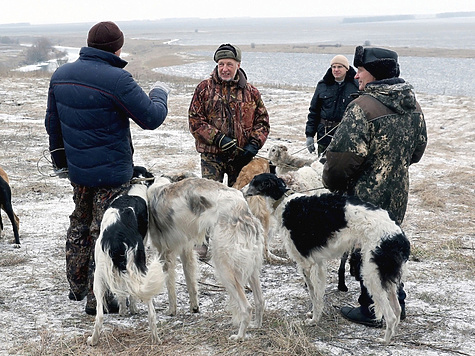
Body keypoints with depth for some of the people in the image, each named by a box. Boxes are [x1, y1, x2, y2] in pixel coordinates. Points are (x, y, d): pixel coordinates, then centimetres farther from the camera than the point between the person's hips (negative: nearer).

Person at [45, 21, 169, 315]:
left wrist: (59, 154, 27)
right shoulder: (117, 79, -21)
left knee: (80, 224, 22)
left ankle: (77, 287, 35)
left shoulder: (60, 75, 3)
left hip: (77, 169, 7)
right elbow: (151, 118, -15)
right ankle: (98, 299, 8)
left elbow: (52, 122, 14)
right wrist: (160, 94, 4)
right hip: (112, 173, -7)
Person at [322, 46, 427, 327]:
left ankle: (372, 311, 16)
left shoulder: (363, 107, -22)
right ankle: (396, 303, 32)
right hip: (398, 194, 8)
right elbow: (418, 149, 16)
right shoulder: (413, 105, 4)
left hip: (366, 196, -8)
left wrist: (333, 182, -7)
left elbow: (345, 155, -25)